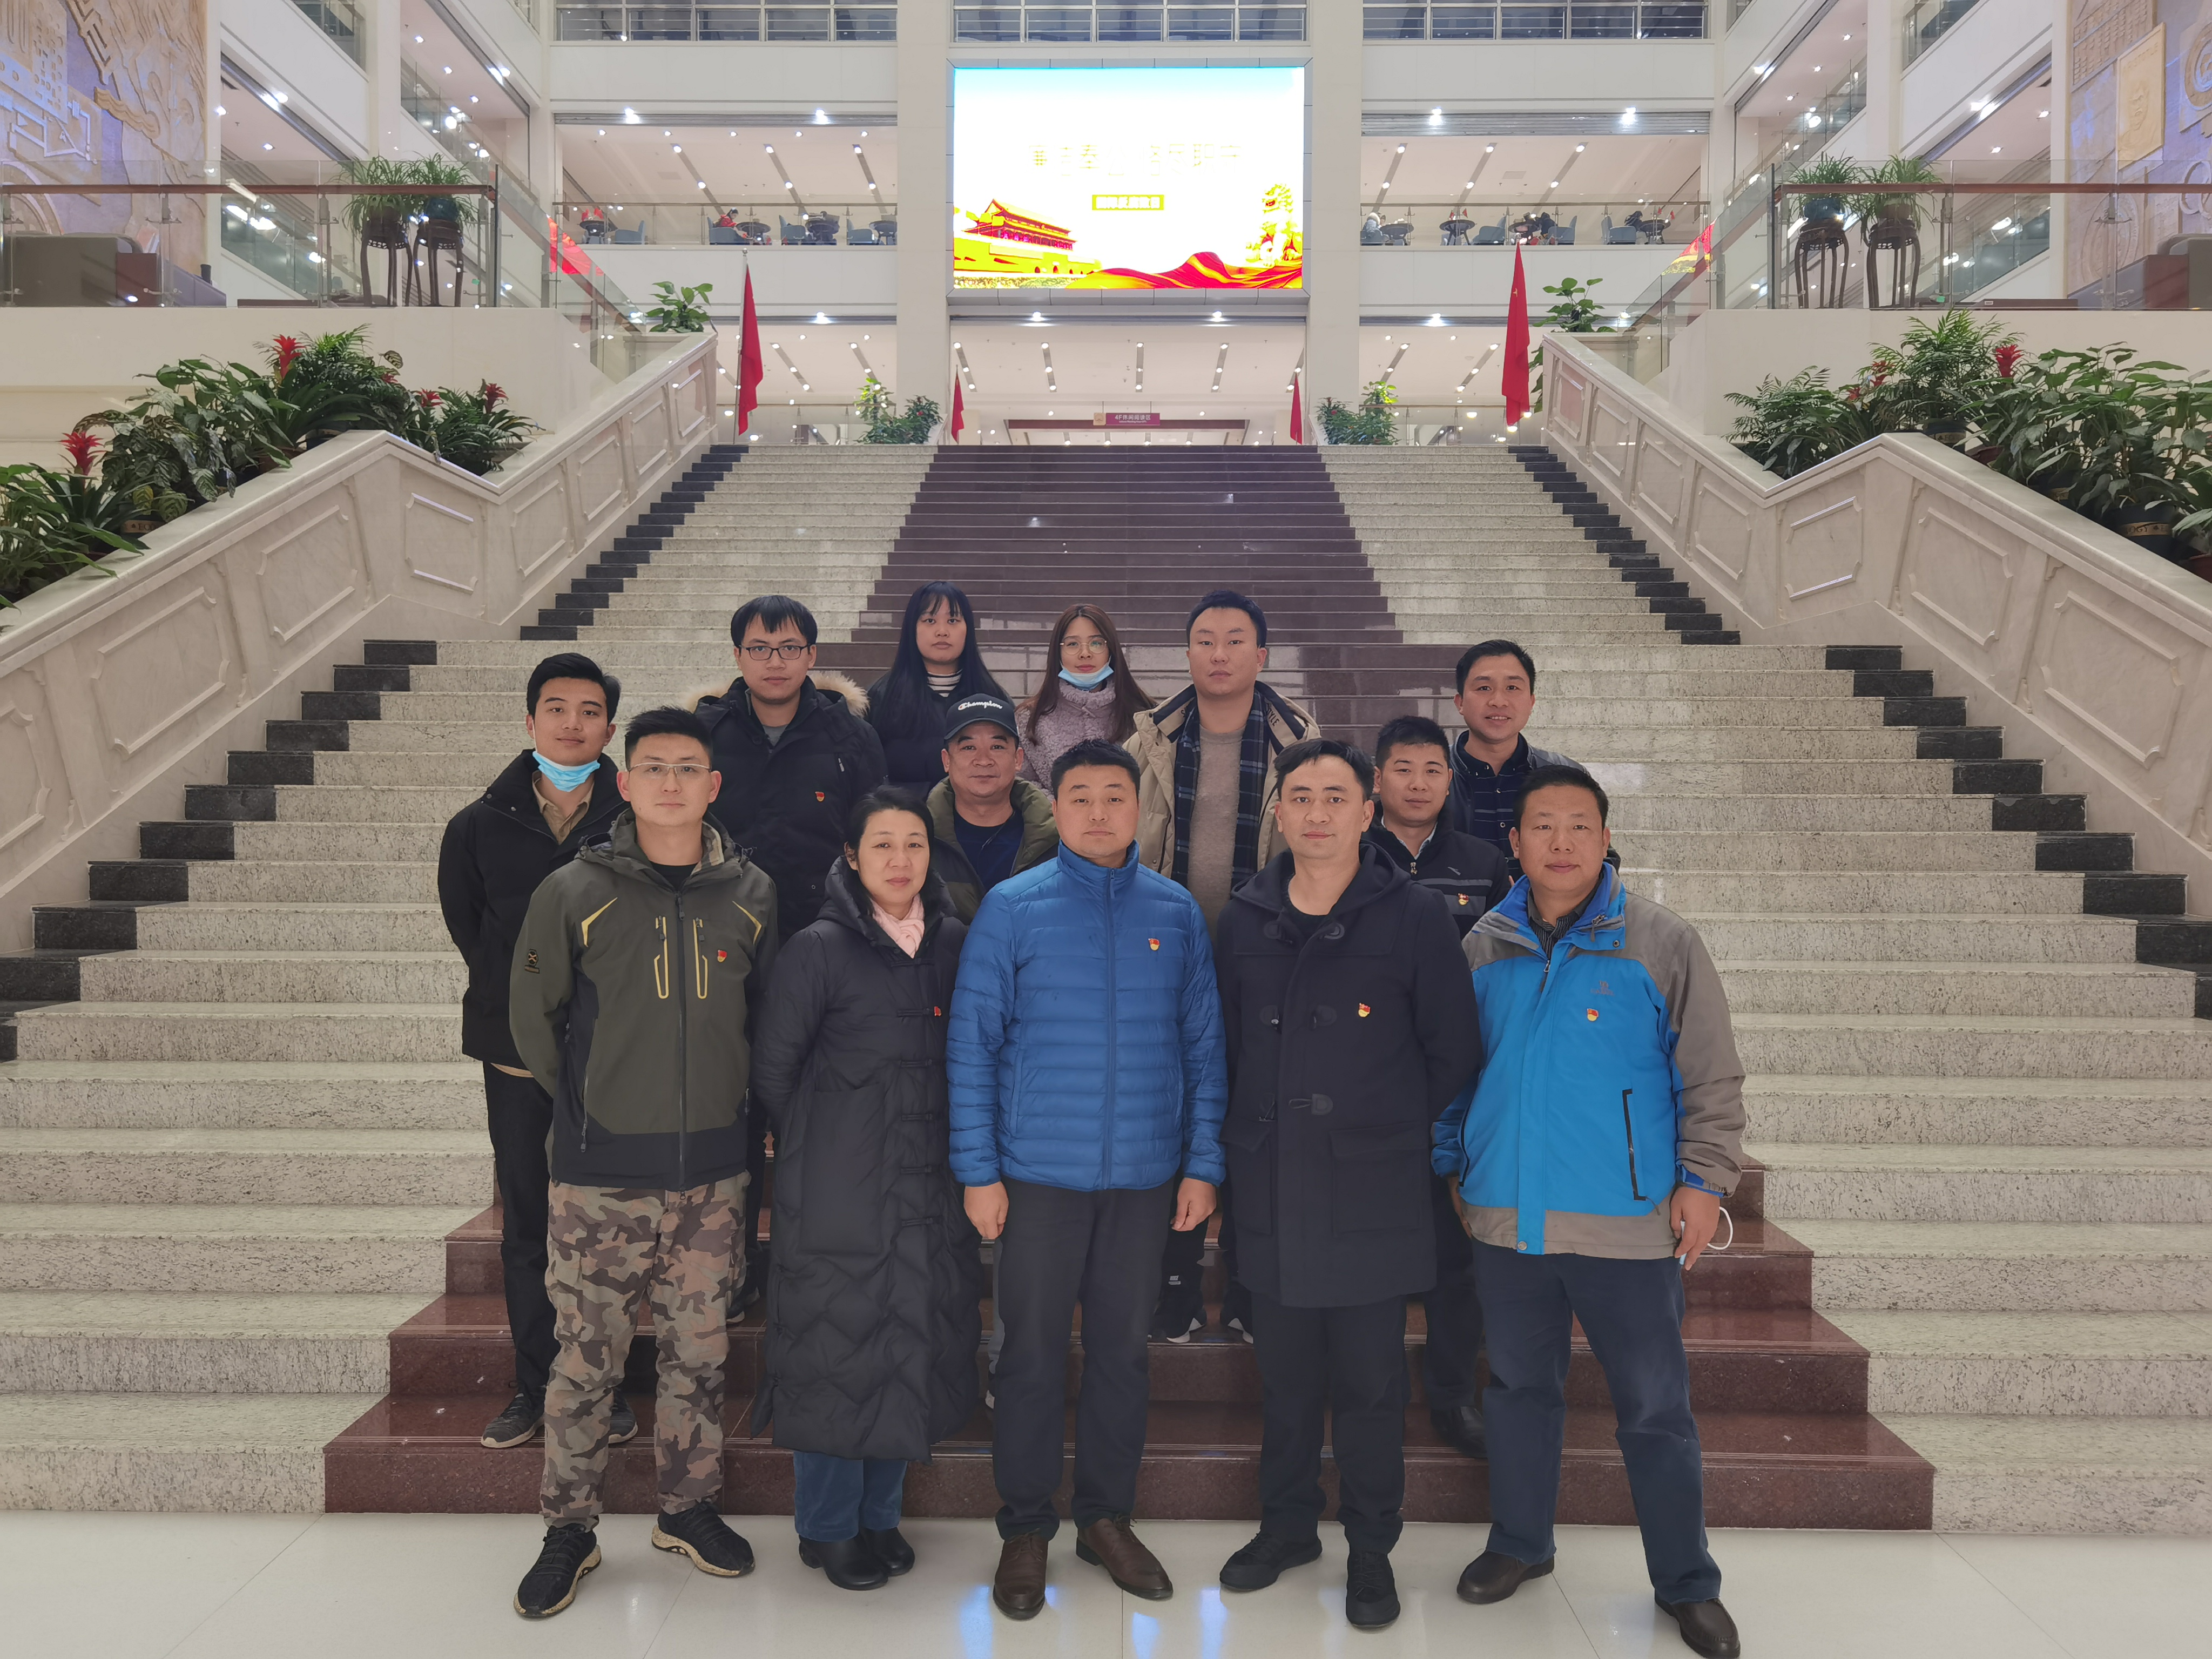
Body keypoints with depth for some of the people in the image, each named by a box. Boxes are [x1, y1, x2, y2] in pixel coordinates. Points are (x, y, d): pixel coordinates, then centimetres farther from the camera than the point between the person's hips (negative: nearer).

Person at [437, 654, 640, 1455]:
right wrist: (520, 998, 8)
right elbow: (466, 924, 13)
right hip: (519, 1054, 2)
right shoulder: (481, 825, 2)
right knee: (526, 1229, 10)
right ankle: (536, 1385, 24)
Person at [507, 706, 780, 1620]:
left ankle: (688, 1508, 32)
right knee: (586, 1355, 7)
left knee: (699, 1348, 13)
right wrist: (587, 1108, 6)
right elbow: (531, 1016, 3)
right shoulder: (572, 892, -6)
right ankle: (568, 1530, 25)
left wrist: (729, 1100, 9)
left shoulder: (752, 894, 1)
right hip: (602, 1174, -2)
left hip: (712, 1169, 2)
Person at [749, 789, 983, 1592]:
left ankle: (879, 1516, 30)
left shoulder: (954, 941, 5)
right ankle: (828, 1528, 24)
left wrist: (961, 1149, 10)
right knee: (837, 1349, 4)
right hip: (839, 1193, -5)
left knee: (914, 1349, 12)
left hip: (931, 1186, 5)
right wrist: (821, 1147, 4)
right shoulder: (819, 948, -9)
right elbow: (772, 1069, -4)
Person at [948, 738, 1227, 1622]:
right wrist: (978, 1170, -7)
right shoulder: (1012, 907, -3)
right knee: (1033, 1355, 6)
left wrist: (1202, 1164, 2)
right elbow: (971, 1044, -3)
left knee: (1123, 1352, 13)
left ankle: (1107, 1517, 30)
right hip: (1040, 1173, -2)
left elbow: (1202, 1046, 7)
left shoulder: (1176, 912, 4)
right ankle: (1025, 1531, 24)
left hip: (1146, 1177, 2)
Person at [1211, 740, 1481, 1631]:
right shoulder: (1244, 917, 4)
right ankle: (1287, 1526, 35)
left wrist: (1397, 1132, 2)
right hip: (1271, 1191, 3)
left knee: (1369, 1383, 8)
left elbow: (1454, 1050, -1)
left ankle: (1371, 1549, 28)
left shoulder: (1415, 915, -6)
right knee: (1284, 1376, 16)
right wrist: (1236, 1143, 10)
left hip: (1373, 1197, -3)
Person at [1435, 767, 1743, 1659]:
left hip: (1628, 1225, -3)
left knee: (1655, 1406, 8)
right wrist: (1444, 1166, 9)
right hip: (1505, 1219, 3)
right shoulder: (1485, 948, 4)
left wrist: (1704, 1180, -8)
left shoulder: (1662, 942, -5)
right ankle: (1518, 1543, 36)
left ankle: (1687, 1582, 26)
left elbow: (1712, 1076, -2)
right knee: (1519, 1388, 17)